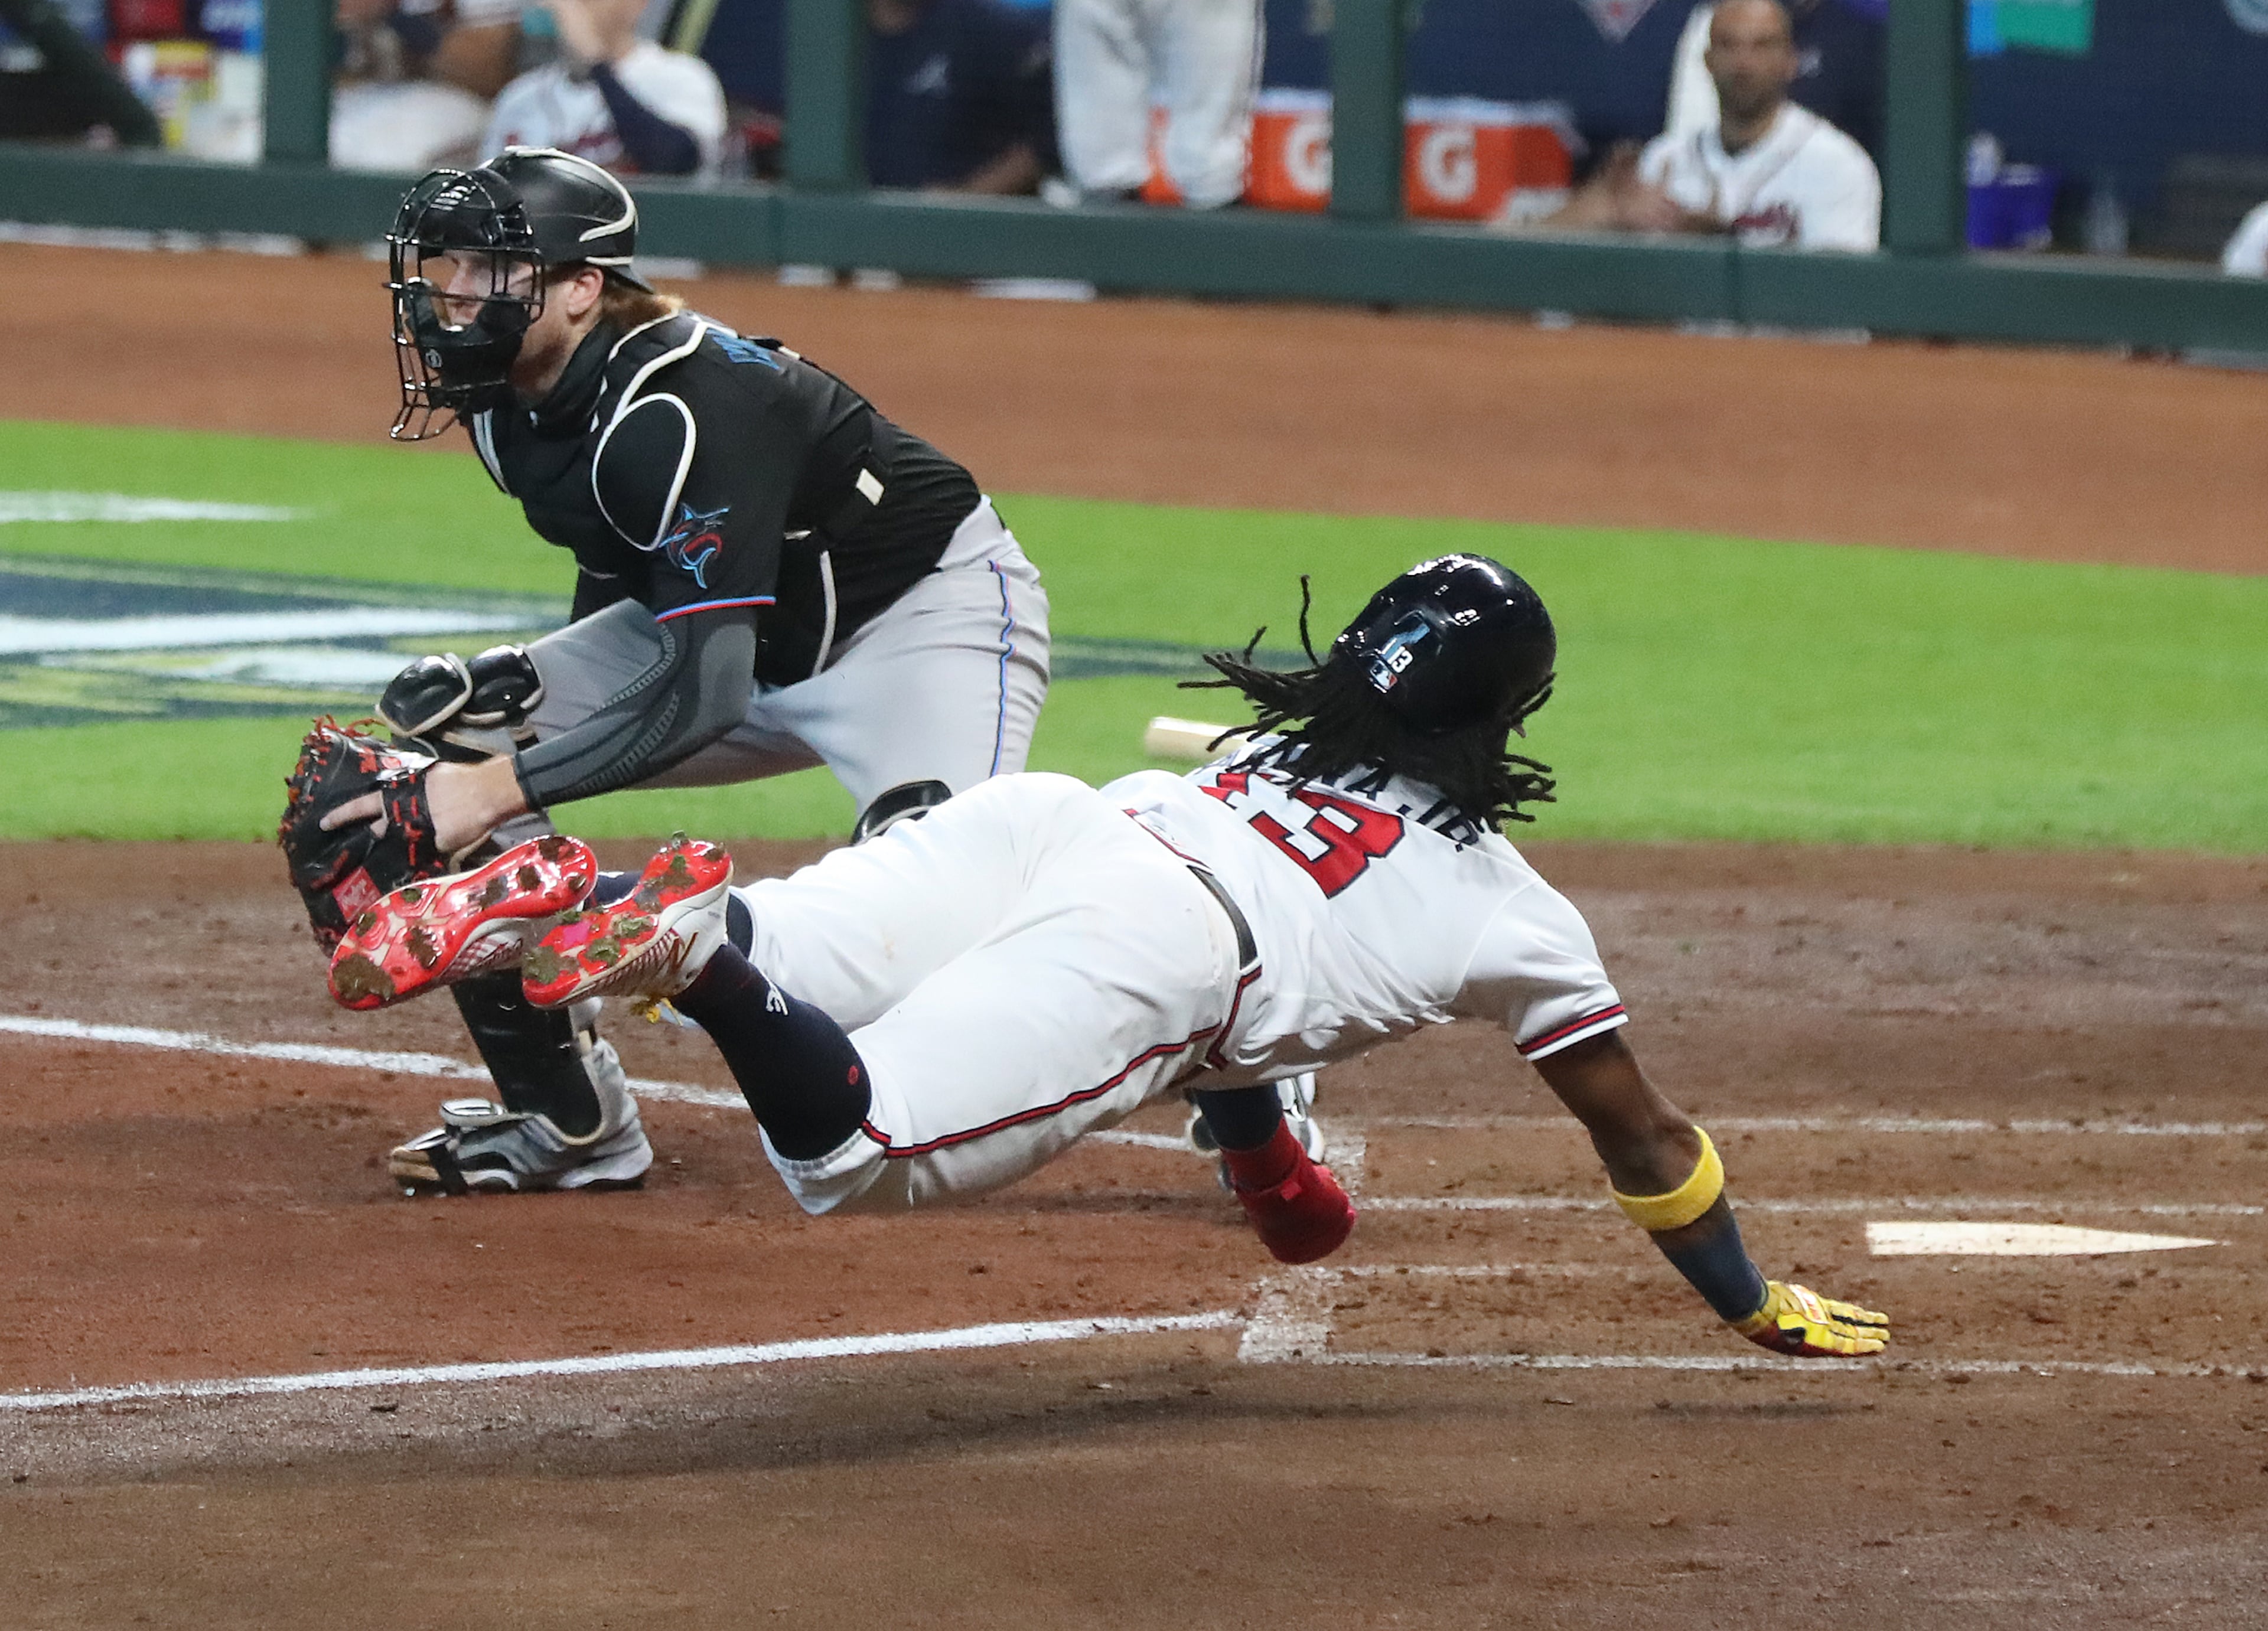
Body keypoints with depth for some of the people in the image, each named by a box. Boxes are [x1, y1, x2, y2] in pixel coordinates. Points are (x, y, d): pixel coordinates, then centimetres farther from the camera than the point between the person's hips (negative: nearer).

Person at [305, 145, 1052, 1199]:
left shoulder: (682, 411, -34)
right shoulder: (508, 402, -7)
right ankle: (573, 1124, -1)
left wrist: (503, 791, -41)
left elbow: (707, 696, -38)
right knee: (439, 730, -7)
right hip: (731, 633, 9)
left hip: (929, 606, -9)